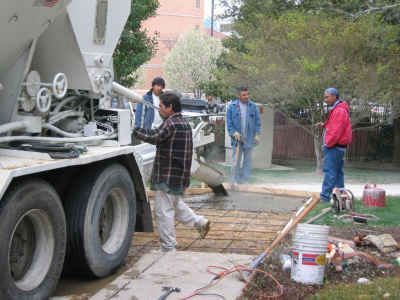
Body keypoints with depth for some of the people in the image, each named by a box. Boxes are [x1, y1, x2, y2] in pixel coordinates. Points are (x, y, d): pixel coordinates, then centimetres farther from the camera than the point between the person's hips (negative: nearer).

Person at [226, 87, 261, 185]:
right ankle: (235, 181, 6)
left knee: (247, 160, 7)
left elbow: (257, 121, 5)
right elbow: (229, 122, 0)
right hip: (237, 138, -1)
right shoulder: (232, 106, 0)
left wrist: (257, 134, -4)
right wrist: (234, 132, -13)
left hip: (249, 138, 2)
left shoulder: (253, 106, 3)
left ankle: (244, 180, 14)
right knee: (236, 160, 0)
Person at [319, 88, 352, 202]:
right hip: (337, 147, 10)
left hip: (334, 147, -10)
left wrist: (327, 144, -13)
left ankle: (325, 197, -12)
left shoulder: (339, 111, -16)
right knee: (338, 172, 13)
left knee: (329, 172, -11)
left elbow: (336, 131, -21)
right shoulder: (335, 110, 17)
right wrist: (324, 125, 2)